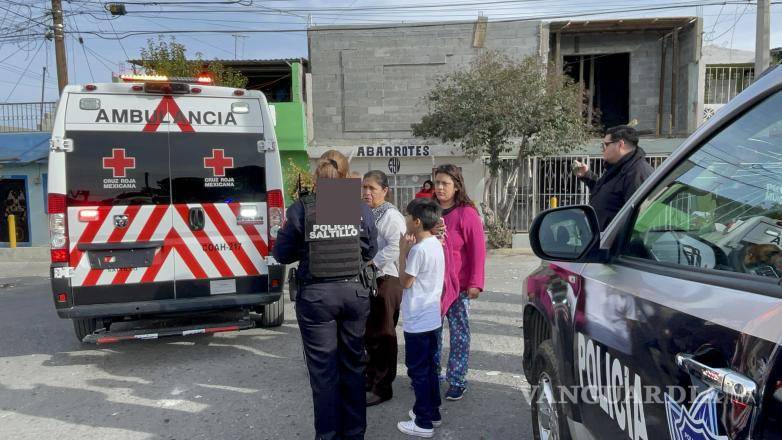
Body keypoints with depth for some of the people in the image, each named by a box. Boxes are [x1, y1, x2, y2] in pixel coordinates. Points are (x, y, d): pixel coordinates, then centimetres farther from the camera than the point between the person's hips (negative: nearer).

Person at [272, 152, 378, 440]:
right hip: (355, 292, 3)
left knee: (323, 370, 9)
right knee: (353, 365, 17)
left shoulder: (302, 208, -8)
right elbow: (370, 251, 7)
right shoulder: (361, 208, -1)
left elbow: (281, 253, -2)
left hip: (316, 295, -2)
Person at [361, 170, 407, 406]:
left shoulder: (390, 215, -13)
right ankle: (370, 379, 33)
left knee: (381, 335, 0)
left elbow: (396, 247, -23)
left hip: (386, 280, -9)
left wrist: (372, 262, -20)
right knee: (368, 333, 18)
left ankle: (381, 387, 12)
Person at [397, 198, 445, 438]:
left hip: (417, 321, -9)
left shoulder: (419, 249, -22)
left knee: (418, 371, 2)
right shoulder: (435, 244, 7)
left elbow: (405, 281, -14)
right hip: (431, 318, 9)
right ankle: (432, 412, 31)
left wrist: (403, 251, -10)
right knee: (429, 368, 19)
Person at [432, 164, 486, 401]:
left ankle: (457, 381, 17)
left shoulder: (466, 213, -7)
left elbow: (478, 250, -9)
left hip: (458, 284, -5)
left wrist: (475, 283, -13)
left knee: (459, 333, 6)